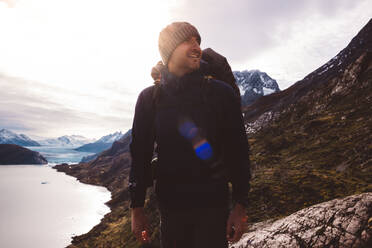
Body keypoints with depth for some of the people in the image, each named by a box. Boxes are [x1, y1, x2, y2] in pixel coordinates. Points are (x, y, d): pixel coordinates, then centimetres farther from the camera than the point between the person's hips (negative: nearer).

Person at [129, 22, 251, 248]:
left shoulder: (221, 93, -3)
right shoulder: (149, 98, 0)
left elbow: (238, 151, -2)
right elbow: (140, 154, 4)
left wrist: (240, 206, -5)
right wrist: (137, 208, 4)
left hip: (214, 206, -1)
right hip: (170, 207, 2)